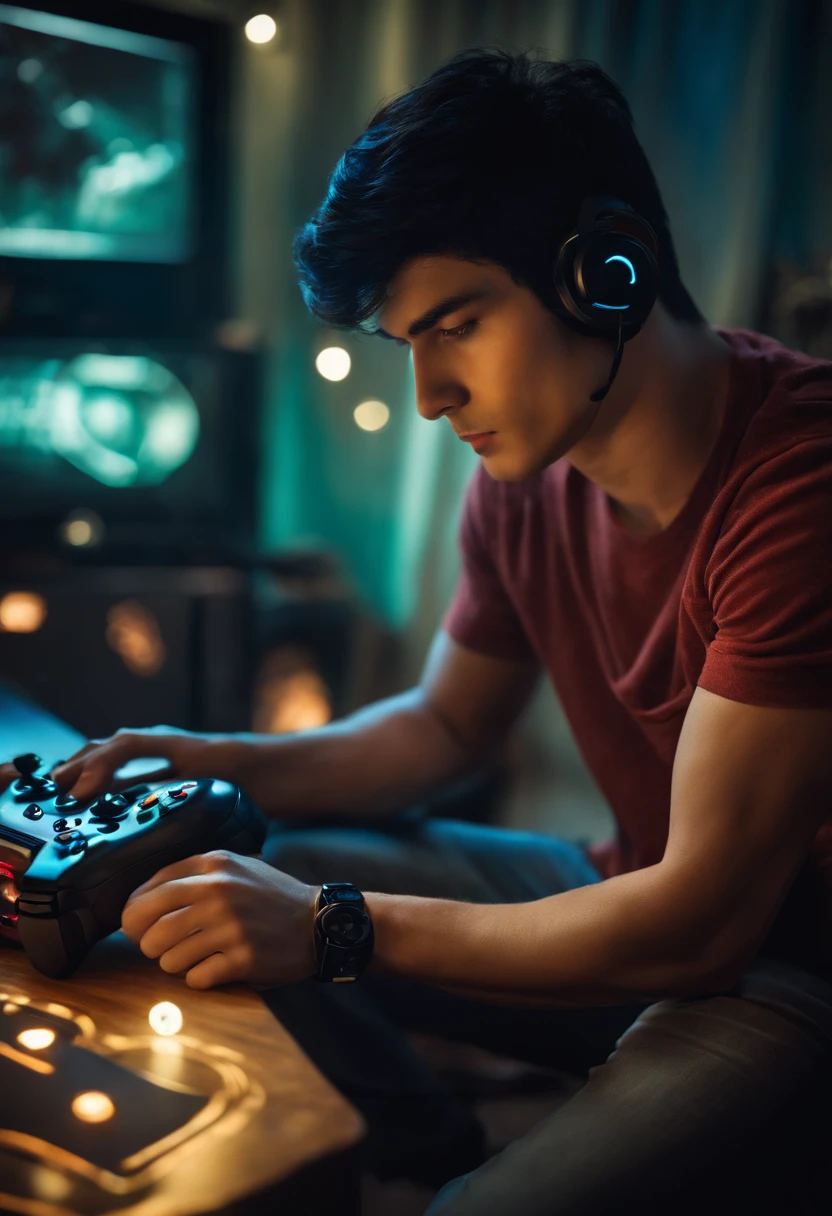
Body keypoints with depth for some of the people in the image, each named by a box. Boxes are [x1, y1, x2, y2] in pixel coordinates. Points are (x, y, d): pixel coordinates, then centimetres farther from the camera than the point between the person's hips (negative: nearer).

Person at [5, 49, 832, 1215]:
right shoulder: (524, 473, -2)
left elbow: (699, 918, -26)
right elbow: (444, 725, 13)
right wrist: (220, 764, -2)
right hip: (648, 897, 7)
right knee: (259, 882, 3)